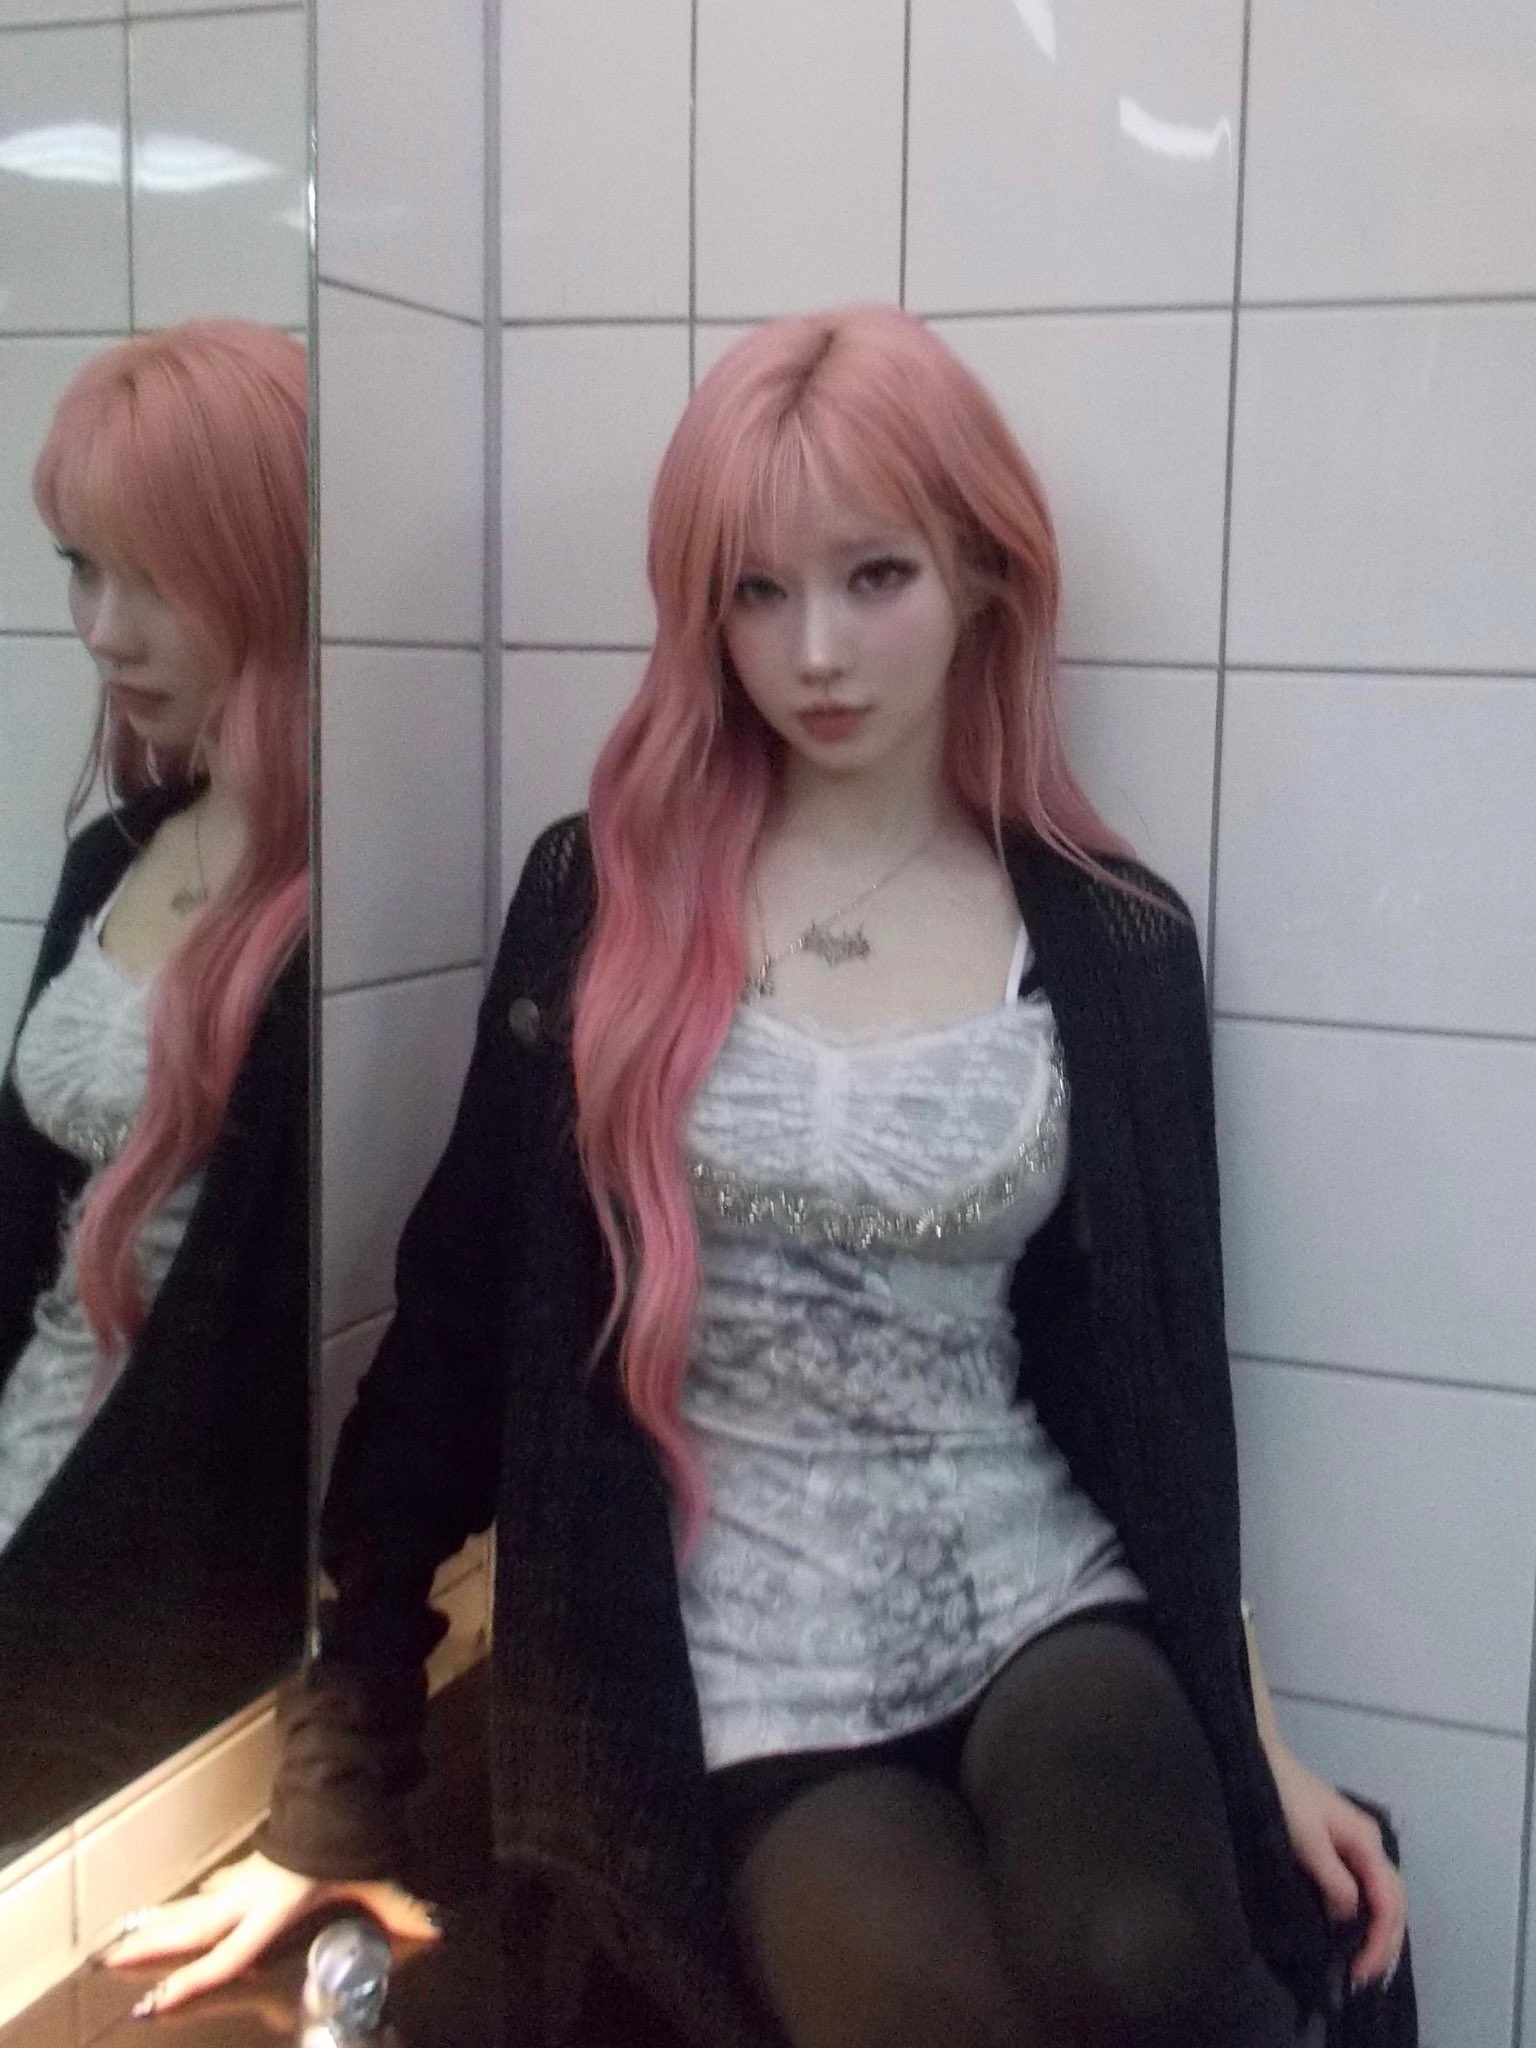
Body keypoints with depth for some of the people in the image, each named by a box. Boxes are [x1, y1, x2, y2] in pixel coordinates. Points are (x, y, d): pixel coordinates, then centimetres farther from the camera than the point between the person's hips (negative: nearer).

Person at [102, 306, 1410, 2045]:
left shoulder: (1112, 944, 1)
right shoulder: (603, 904, -3)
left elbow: (1155, 1362, 8)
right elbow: (462, 1322, -1)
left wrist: (1250, 1733, 7)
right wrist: (337, 1793, 1)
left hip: (1043, 1601, 2)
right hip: (746, 1676, -1)